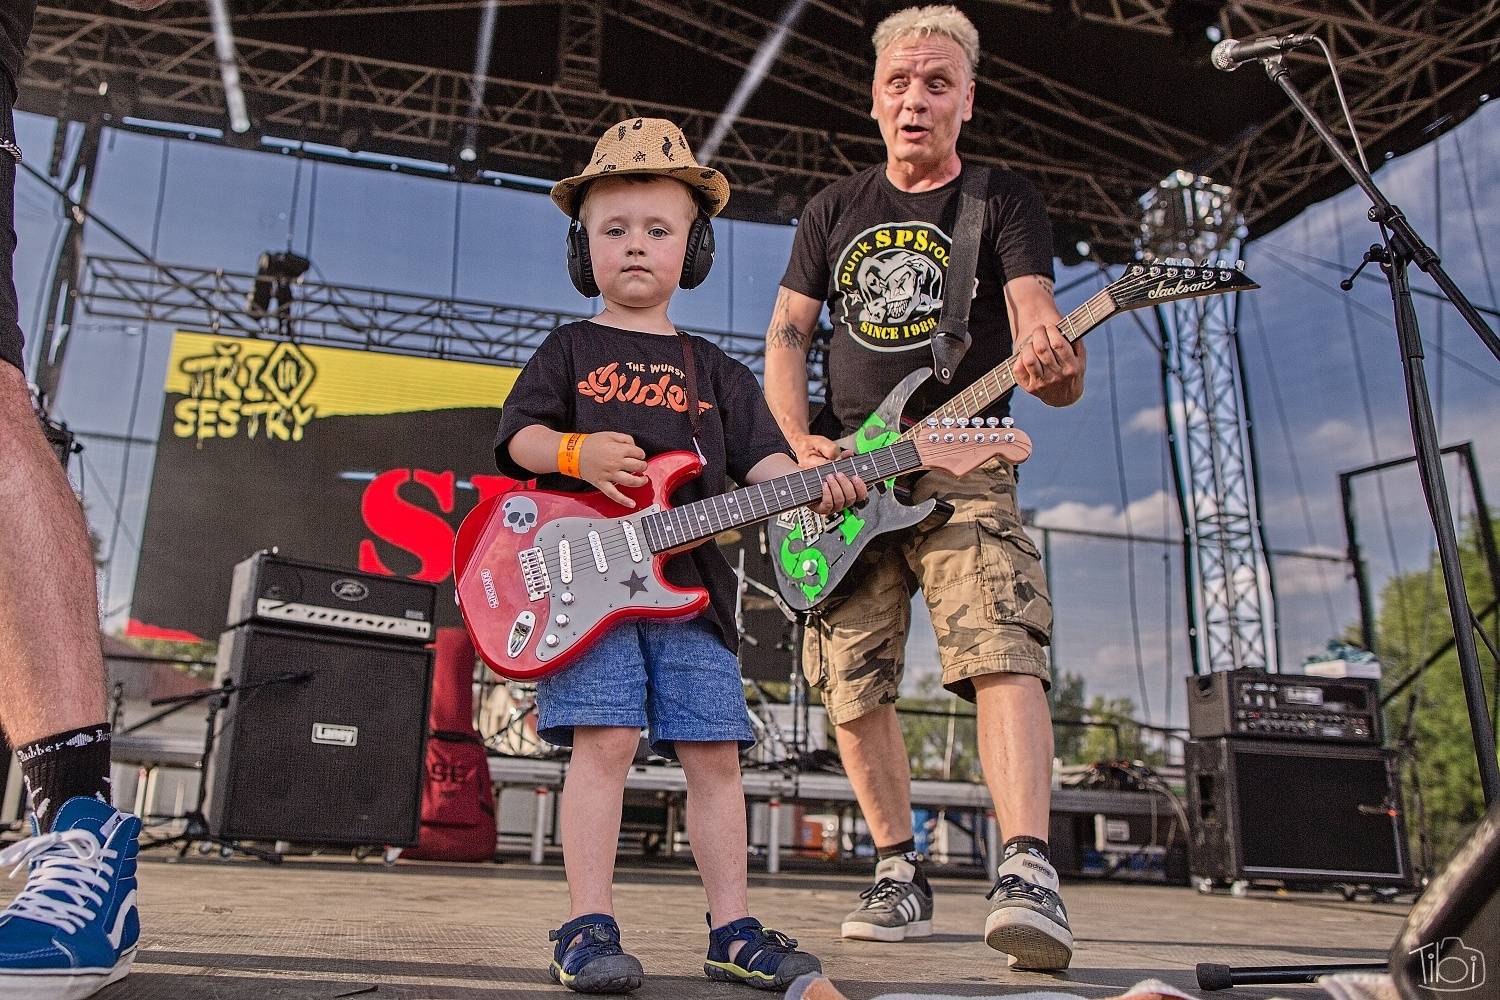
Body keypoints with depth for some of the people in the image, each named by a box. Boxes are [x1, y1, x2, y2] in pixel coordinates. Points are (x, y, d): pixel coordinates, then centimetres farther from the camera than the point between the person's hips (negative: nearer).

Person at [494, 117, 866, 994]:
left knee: (716, 755, 3)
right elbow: (520, 436, 5)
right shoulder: (570, 351, 13)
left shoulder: (715, 372, 19)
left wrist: (816, 486, -11)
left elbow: (763, 461, 9)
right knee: (604, 742, -11)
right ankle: (590, 928, 0)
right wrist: (577, 452, -16)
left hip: (692, 588, 3)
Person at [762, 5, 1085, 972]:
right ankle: (902, 874, 16)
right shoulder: (835, 208, 16)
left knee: (1003, 657, -23)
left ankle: (1028, 873, -25)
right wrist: (803, 446, -5)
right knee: (853, 689, 2)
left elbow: (1034, 319, -9)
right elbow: (785, 336, 13)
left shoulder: (1004, 199, 6)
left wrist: (1055, 365, -35)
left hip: (964, 470, -3)